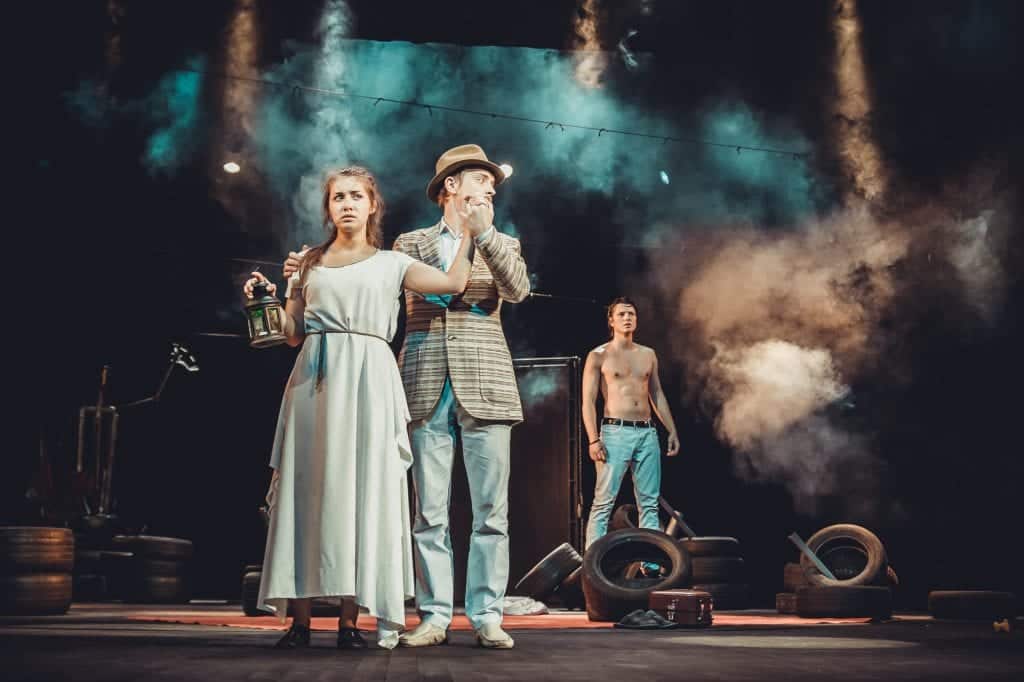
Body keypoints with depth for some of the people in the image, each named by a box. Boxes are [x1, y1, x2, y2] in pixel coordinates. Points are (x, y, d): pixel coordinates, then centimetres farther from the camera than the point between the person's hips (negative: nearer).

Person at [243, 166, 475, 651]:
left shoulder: (391, 264, 13)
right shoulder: (310, 263, 17)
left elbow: (454, 283, 1)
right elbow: (293, 335, 14)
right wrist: (270, 298, 0)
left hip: (368, 380, -1)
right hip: (314, 380, 1)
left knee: (361, 487, -5)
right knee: (307, 486, -4)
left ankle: (349, 619, -3)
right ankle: (299, 619, -2)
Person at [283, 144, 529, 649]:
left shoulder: (502, 244, 14)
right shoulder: (411, 243, 13)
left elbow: (517, 290, -4)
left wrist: (484, 233, -11)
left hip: (484, 387, 0)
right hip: (427, 388, 0)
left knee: (491, 509, -1)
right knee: (430, 511, 1)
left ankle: (486, 616, 5)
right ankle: (434, 616, 7)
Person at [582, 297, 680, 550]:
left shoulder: (648, 354, 16)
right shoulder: (599, 356, 1)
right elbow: (588, 401, -4)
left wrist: (672, 430, 14)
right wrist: (593, 440, -13)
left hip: (647, 433, 5)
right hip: (615, 433, -5)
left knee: (649, 502, 5)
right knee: (604, 502, -8)